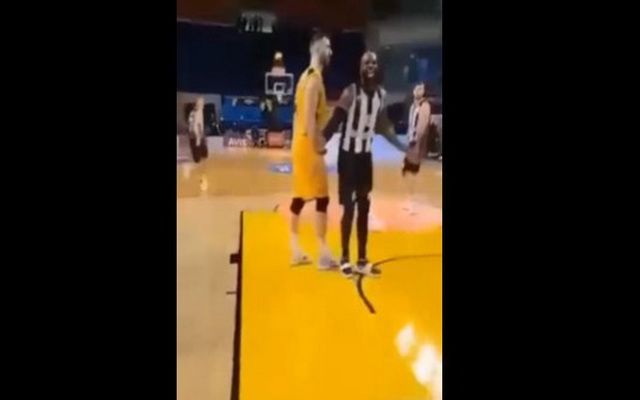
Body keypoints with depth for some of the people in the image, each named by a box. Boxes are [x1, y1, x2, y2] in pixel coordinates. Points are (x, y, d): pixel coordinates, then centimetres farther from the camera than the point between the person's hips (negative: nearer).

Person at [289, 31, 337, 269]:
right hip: (308, 145, -10)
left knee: (300, 196, 13)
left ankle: (296, 249, 21)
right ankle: (324, 254, -2)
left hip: (300, 144, 10)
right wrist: (317, 145, -21)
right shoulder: (315, 78, -15)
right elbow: (310, 116, -23)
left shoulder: (307, 76, 17)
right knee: (322, 198, -6)